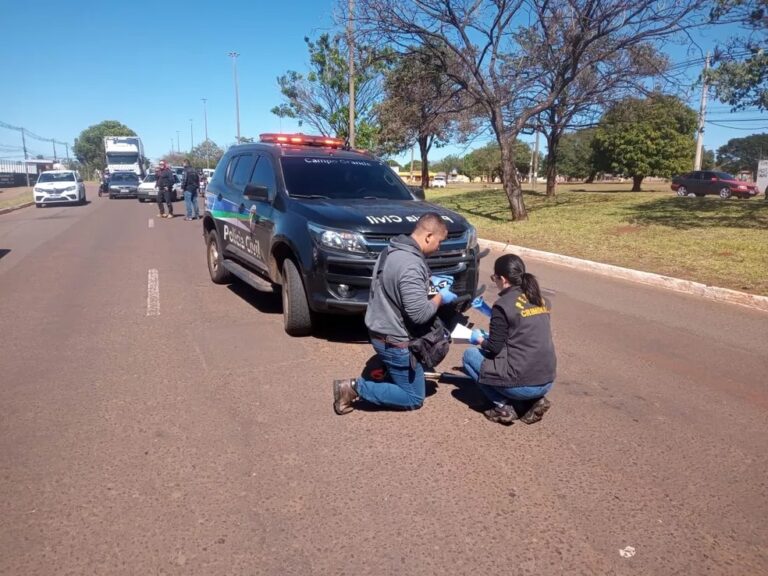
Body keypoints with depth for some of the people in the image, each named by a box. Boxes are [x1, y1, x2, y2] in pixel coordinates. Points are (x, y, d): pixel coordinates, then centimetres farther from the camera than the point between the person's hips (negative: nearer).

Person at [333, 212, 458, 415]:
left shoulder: (392, 250, 2)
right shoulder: (410, 265, -28)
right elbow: (419, 314, -29)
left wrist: (430, 284, 11)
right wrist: (440, 298, -11)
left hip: (380, 329, 10)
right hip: (394, 340, -10)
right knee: (414, 398, 7)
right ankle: (355, 388, 0)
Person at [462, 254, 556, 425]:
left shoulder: (504, 303, -13)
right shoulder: (540, 300, 9)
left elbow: (494, 349, -9)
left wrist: (479, 339, 12)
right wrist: (491, 313, 29)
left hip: (522, 384, -7)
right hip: (547, 382, 7)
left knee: (470, 355, 11)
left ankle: (503, 407, 3)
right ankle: (534, 400, 13)